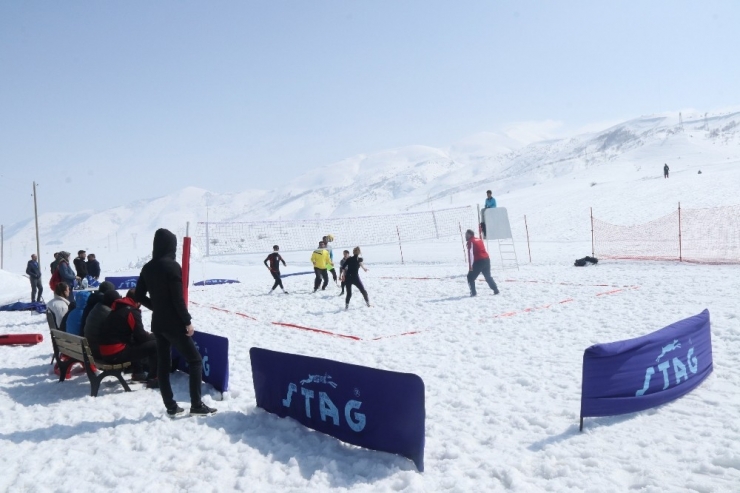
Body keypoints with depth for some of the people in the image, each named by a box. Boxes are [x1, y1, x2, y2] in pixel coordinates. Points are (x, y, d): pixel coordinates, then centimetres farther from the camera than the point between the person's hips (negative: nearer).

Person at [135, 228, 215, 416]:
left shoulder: (148, 268, 5)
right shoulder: (172, 266, -17)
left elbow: (139, 296, 10)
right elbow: (178, 298, -19)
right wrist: (188, 321, -11)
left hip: (157, 323, 7)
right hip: (174, 323, -7)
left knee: (163, 363, 11)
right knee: (195, 360, 2)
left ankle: (171, 406, 16)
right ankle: (196, 405, 1)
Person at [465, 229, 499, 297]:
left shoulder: (471, 242, -7)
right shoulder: (479, 240, 18)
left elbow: (471, 255, -15)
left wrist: (470, 266, -18)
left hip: (479, 261, -8)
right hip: (486, 259, 8)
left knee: (470, 277, 2)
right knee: (488, 277, 23)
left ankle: (473, 292, -6)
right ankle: (496, 290, 24)